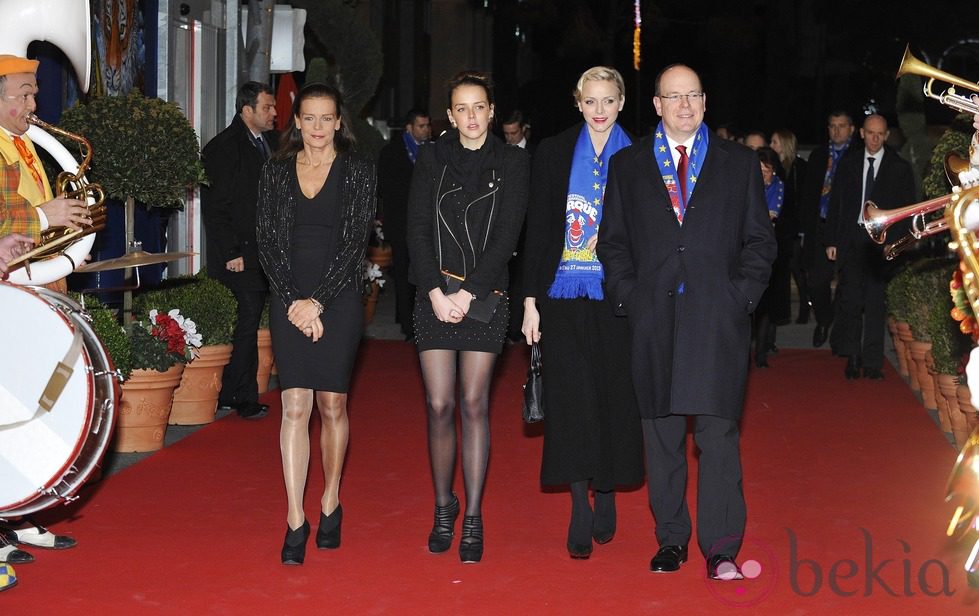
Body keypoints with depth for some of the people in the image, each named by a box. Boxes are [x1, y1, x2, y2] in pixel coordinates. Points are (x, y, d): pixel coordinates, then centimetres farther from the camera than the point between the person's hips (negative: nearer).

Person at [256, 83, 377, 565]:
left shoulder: (358, 171, 2)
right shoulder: (276, 172, 8)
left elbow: (355, 241, -5)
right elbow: (267, 242, 4)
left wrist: (319, 301, -11)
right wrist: (295, 300, -7)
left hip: (338, 300, -1)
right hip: (290, 302, 1)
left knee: (332, 404, 5)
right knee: (295, 407, -6)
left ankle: (330, 505, 22)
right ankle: (295, 521, -6)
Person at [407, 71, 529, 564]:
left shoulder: (512, 162, 4)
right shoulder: (431, 159, 7)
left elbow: (507, 235, -3)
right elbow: (417, 230, 2)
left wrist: (470, 292, -11)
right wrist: (435, 291, -9)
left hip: (484, 297, -1)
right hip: (435, 295, 1)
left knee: (474, 404, -2)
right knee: (439, 405, 0)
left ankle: (473, 518, 5)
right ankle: (443, 505, 17)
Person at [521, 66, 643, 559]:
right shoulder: (553, 153, 6)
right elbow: (537, 228, 6)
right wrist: (530, 300, 1)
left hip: (618, 297, 0)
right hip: (564, 297, 0)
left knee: (614, 397, 5)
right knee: (571, 400, -4)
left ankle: (606, 495, 21)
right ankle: (580, 509, 0)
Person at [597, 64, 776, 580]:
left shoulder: (739, 163, 11)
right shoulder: (627, 165, 13)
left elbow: (759, 239, 10)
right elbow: (612, 241, 13)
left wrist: (743, 295, -3)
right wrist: (628, 297, 0)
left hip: (718, 318, -1)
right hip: (654, 319, 2)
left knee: (718, 431, -7)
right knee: (661, 435, 5)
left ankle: (721, 548, -4)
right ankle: (671, 540, 15)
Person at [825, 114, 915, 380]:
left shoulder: (900, 168, 5)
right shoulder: (848, 163, 10)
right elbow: (836, 203, 10)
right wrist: (832, 240, 4)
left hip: (883, 244, -1)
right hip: (851, 240, 1)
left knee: (876, 303, -1)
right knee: (851, 301, -2)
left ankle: (872, 363, 4)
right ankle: (852, 358, 10)